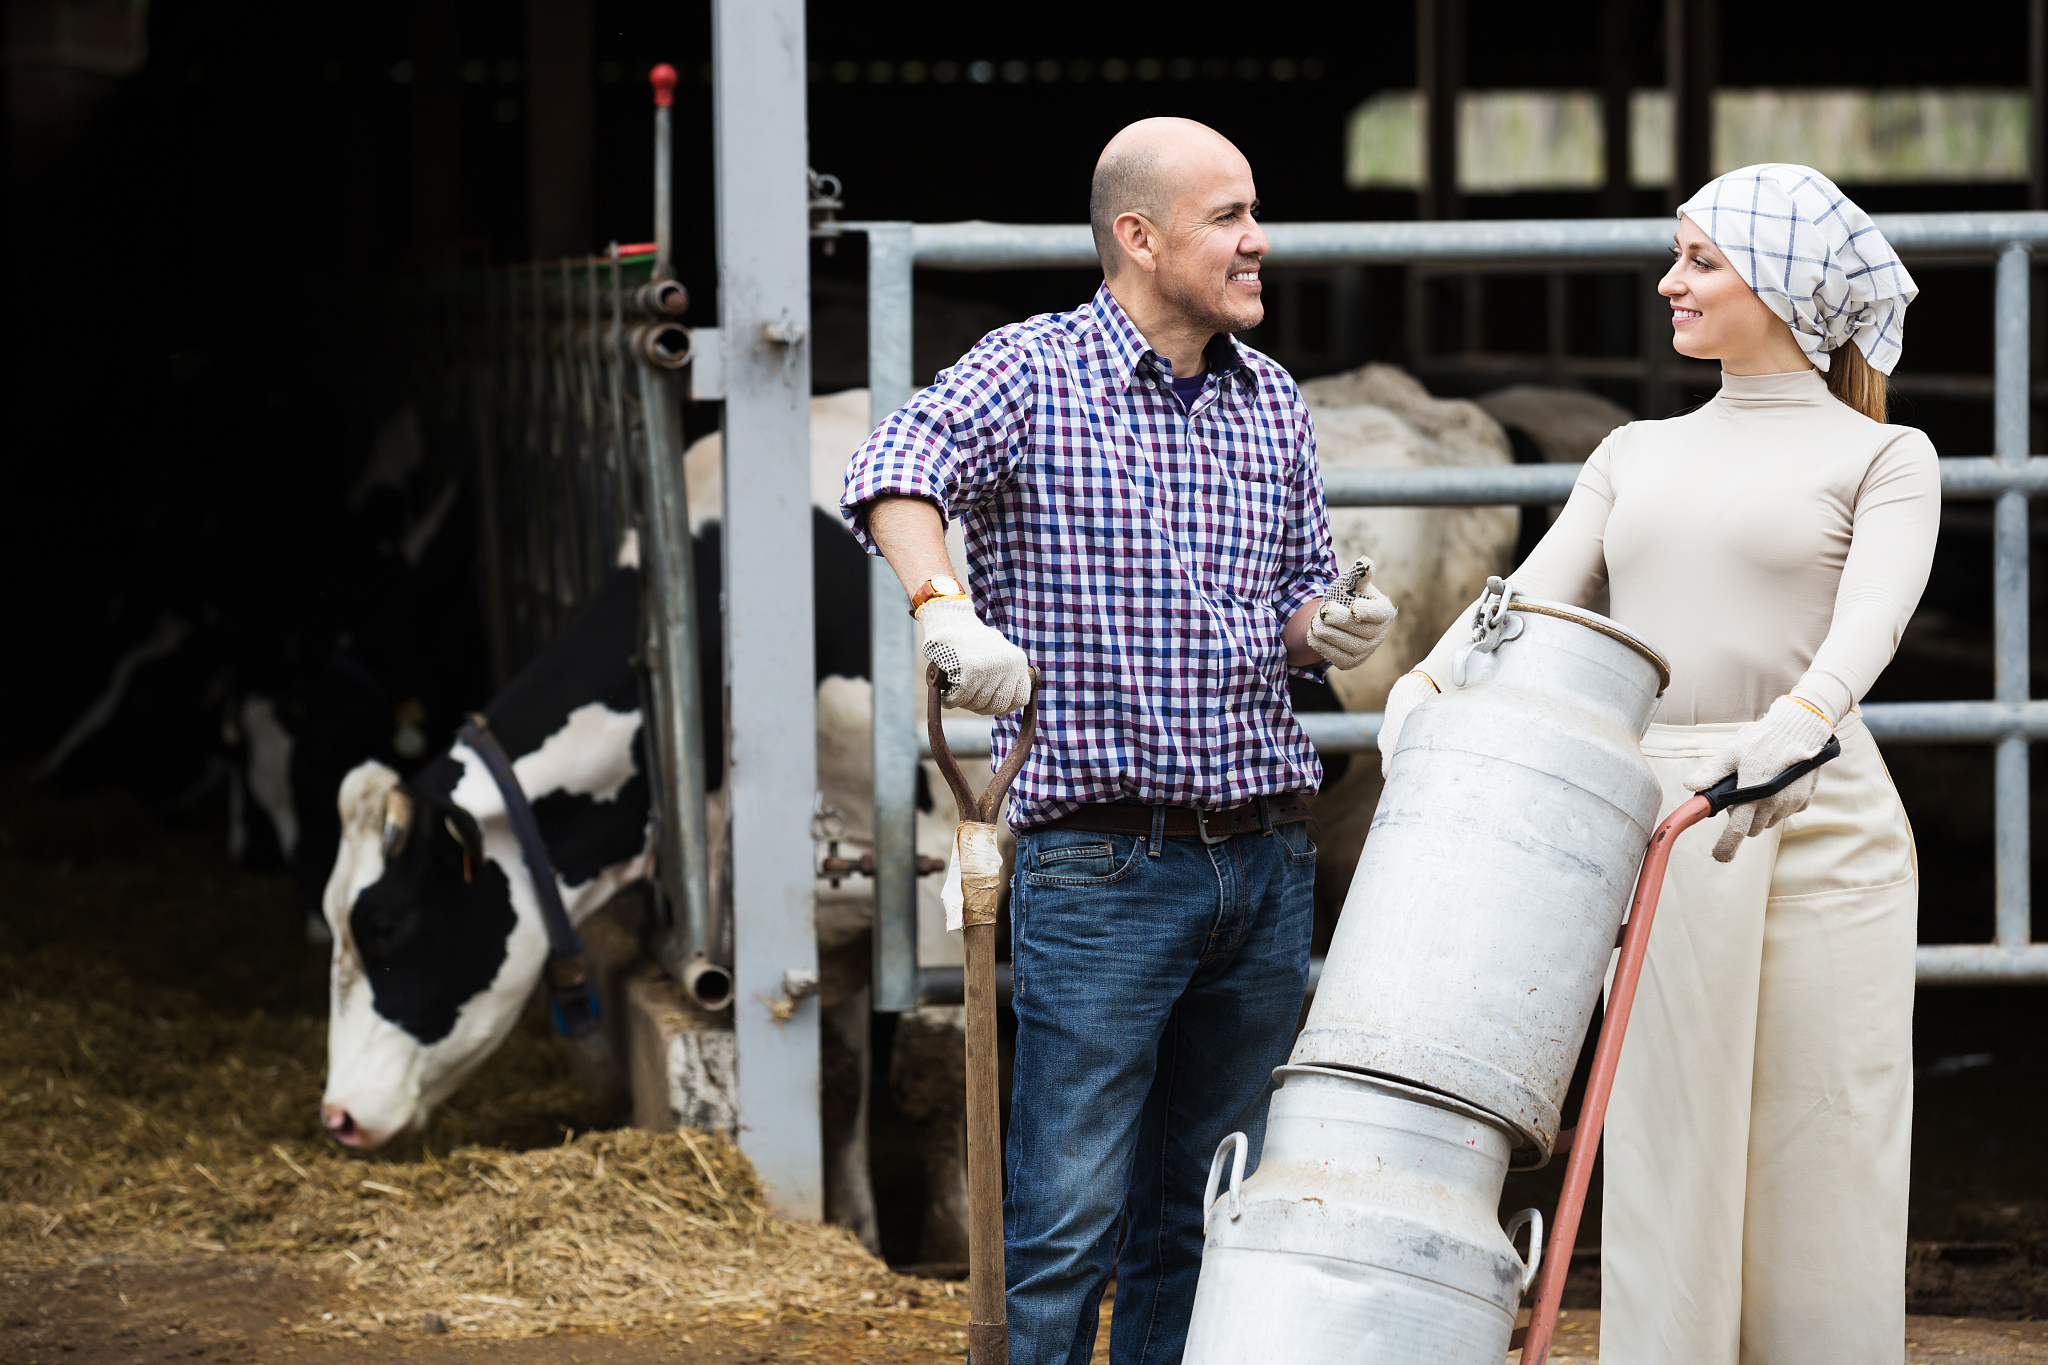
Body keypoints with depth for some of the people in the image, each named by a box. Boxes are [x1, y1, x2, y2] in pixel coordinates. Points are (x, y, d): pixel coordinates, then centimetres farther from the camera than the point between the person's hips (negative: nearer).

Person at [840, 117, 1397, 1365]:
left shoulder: (1273, 404, 13)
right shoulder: (1033, 373, -5)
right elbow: (896, 470, -22)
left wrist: (1330, 629, -4)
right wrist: (947, 611, -40)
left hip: (1267, 862, 6)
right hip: (1103, 863, -6)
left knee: (1203, 1216, 11)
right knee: (1069, 1221, -7)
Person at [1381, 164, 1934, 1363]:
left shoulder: (1881, 459, 5)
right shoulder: (1639, 457, 20)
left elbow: (1873, 618, -13)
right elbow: (1532, 603, 8)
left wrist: (1797, 722, -34)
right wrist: (1425, 685, -13)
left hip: (1821, 829, -4)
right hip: (1659, 841, 4)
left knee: (1819, 1170, -2)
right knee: (1667, 1166, 2)